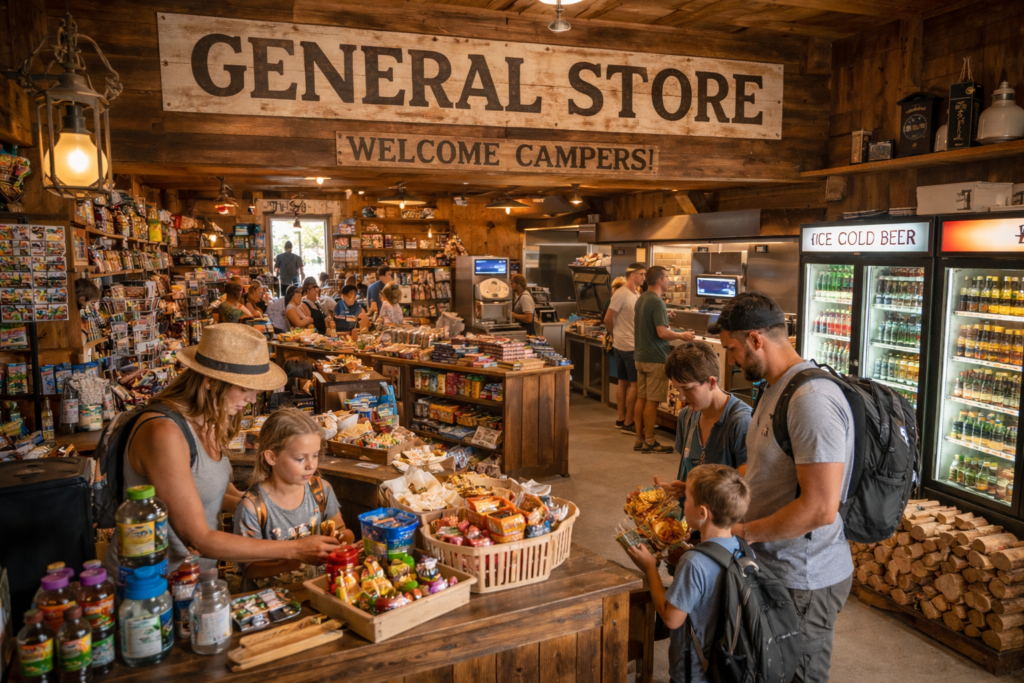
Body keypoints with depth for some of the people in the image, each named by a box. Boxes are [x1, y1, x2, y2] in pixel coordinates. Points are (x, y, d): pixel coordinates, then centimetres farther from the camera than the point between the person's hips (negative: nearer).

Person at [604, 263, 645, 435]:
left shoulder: (636, 295, 12)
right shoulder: (621, 294, -15)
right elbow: (608, 319, -13)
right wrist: (614, 334, 1)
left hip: (621, 344, 9)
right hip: (630, 346, -9)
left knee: (623, 382, 13)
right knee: (635, 384, -4)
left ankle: (621, 419, 22)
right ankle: (628, 423, 2)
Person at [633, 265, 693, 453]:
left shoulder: (640, 299, 12)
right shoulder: (657, 302, -18)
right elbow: (662, 332, -23)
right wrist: (682, 336, -8)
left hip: (640, 356, 9)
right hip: (655, 358, -9)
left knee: (641, 398, 12)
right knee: (652, 401, -2)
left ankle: (639, 439, 18)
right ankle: (649, 442, 5)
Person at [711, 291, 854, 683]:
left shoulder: (813, 401, -26)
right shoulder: (775, 389, 8)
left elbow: (820, 509, -29)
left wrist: (745, 532, -19)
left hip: (804, 582, -9)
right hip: (774, 567, 9)